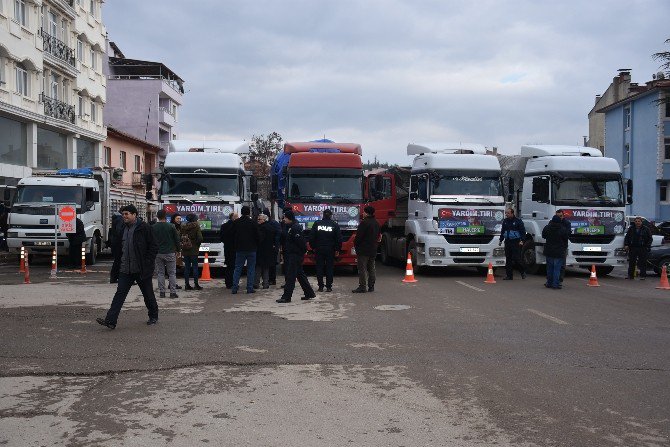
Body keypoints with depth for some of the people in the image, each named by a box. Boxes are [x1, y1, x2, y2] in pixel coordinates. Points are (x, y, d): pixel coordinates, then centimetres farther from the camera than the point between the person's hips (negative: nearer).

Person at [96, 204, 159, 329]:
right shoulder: (122, 229, 10)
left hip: (142, 269, -5)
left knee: (148, 294, 9)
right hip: (126, 269, 5)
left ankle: (153, 317, 28)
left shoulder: (144, 228, -9)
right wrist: (121, 260, 12)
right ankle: (110, 321, -9)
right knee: (120, 293, -4)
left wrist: (148, 263, -13)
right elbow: (118, 247, 22)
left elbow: (153, 247, -9)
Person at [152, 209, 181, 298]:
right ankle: (173, 292, 1)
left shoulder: (153, 227, -1)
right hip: (170, 253, -2)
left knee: (160, 273, 9)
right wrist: (178, 249, 13)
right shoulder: (171, 227, -7)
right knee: (172, 273, 4)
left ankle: (162, 292, 7)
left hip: (158, 253, 2)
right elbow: (177, 240, -1)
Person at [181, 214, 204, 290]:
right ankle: (196, 284, 2)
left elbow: (180, 238, 4)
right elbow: (200, 238, -14)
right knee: (195, 267, 2)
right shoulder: (196, 226, -9)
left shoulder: (183, 227, 4)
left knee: (187, 267, 9)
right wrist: (197, 245, 2)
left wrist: (182, 245, 13)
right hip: (193, 250, -4)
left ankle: (187, 284, 8)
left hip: (185, 250, 4)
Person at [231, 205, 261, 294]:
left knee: (237, 268, 7)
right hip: (251, 249, -2)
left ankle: (234, 288, 2)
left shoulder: (236, 223, 0)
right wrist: (256, 245, 13)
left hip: (240, 249, 2)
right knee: (251, 269, 4)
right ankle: (250, 288, 2)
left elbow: (233, 235, 8)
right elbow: (258, 236, -4)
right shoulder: (253, 223, -8)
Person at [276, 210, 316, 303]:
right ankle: (309, 293, 23)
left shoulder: (295, 228, -17)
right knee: (300, 275, 16)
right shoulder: (290, 227, 16)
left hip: (295, 256, -11)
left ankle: (286, 297, -8)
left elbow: (300, 242, -22)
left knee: (290, 276, -9)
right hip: (291, 255, 11)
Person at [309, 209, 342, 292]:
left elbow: (311, 237, 1)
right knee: (329, 268, 6)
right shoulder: (335, 225, -2)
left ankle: (320, 286, 5)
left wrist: (313, 247, 10)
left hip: (319, 249, 1)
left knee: (319, 268, 7)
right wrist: (337, 249, 7)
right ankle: (329, 286, 5)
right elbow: (339, 238, -2)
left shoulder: (317, 223, 0)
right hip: (330, 250, -1)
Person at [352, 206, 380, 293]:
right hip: (373, 249, 8)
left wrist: (355, 244, -1)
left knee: (362, 269, -6)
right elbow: (378, 236, 17)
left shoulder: (364, 223, -16)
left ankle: (362, 287, -7)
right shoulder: (376, 223, 12)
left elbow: (358, 236, -16)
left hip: (363, 250, -8)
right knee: (371, 268, 13)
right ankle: (371, 286, 15)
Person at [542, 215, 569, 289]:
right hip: (559, 252, -3)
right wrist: (564, 247, 17)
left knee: (549, 267, 12)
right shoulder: (563, 229, -8)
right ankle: (555, 284, -4)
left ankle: (549, 283, 17)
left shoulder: (547, 228, -2)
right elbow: (565, 240, 1)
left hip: (549, 251, 3)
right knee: (557, 268, -2)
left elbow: (543, 236, 16)